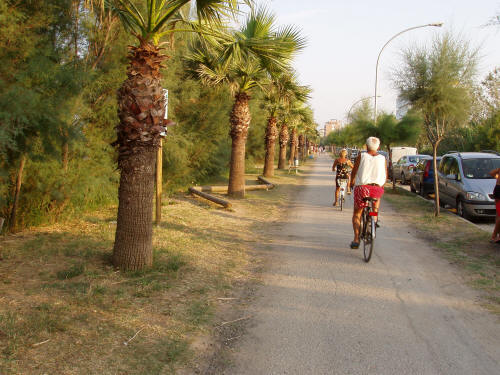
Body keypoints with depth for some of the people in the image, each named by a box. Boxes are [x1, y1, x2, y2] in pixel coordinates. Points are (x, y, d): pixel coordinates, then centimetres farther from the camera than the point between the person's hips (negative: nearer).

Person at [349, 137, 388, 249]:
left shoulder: (361, 156, 1)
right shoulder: (382, 158, 7)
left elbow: (354, 172, 4)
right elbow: (385, 177, 11)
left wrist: (352, 183, 22)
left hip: (362, 188, -2)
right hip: (377, 188, 2)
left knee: (357, 213, 14)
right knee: (377, 197, 38)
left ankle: (356, 239, 4)